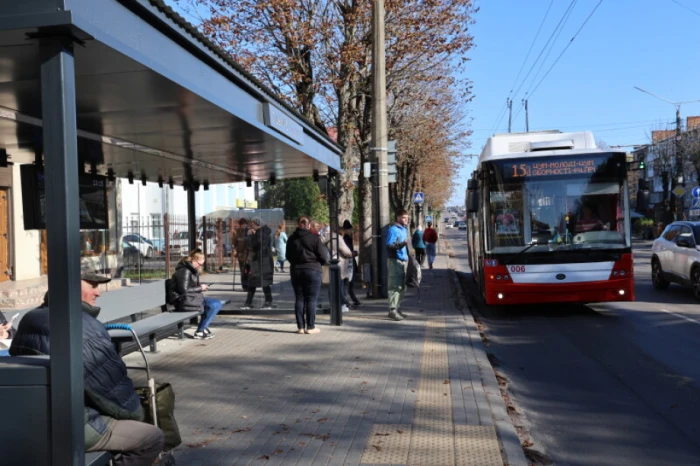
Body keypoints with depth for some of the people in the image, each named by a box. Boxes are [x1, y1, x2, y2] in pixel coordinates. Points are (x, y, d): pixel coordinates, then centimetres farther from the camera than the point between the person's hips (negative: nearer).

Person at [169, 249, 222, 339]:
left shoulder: (192, 270, 16)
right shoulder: (185, 271, -16)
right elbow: (184, 290, -20)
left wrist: (200, 287, 6)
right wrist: (200, 288, -11)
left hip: (190, 298, 10)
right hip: (184, 301, -10)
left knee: (217, 304, 8)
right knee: (214, 305, -14)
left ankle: (203, 328, 9)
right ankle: (200, 332, -6)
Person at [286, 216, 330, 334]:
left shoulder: (291, 239, 4)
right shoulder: (314, 238, -10)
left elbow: (288, 256, 12)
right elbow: (324, 257, -9)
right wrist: (317, 263, 11)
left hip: (295, 270, 4)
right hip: (312, 270, -4)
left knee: (299, 299, 9)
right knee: (311, 299, 1)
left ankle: (300, 326, 9)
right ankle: (310, 327, 1)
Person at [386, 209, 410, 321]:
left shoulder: (405, 229, 18)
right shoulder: (393, 229, -10)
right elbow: (389, 245, -17)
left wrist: (407, 256, 23)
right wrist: (401, 244, -30)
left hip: (404, 260, 9)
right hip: (395, 261, -9)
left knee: (402, 287, 12)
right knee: (395, 286, -11)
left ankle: (397, 308, 20)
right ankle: (392, 310, -10)